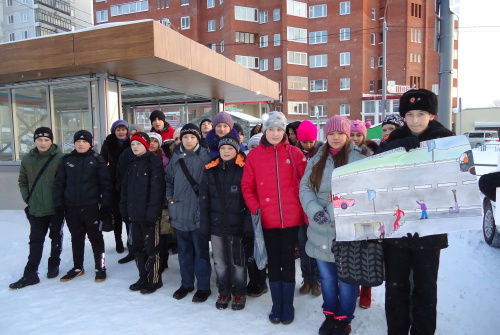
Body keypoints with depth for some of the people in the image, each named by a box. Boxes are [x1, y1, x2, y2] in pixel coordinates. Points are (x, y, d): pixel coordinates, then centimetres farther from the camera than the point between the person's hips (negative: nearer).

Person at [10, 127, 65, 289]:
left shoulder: (59, 158, -9)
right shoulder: (27, 159, 3)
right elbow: (22, 181, 12)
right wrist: (27, 197, 2)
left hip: (56, 208, -2)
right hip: (36, 209, 3)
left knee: (56, 237, 14)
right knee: (35, 240, 6)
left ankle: (54, 265, 32)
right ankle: (30, 274, 13)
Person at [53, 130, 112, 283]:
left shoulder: (97, 160, -2)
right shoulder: (66, 160, 7)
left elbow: (105, 183, -4)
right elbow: (59, 183, 8)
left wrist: (106, 204, -9)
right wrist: (58, 203, 1)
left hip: (91, 206, -3)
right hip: (71, 207, 3)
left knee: (95, 237, 5)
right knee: (76, 238, 15)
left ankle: (100, 268, 16)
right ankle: (77, 268, 30)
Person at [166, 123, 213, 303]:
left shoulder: (204, 156, -5)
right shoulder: (176, 157, 7)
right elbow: (169, 179, 16)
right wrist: (170, 198, 6)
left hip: (199, 212, -4)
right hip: (179, 212, 5)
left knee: (201, 251, 4)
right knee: (184, 250, 16)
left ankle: (203, 286, 18)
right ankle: (186, 283, 32)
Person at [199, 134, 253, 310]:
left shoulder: (243, 170, -6)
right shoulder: (210, 171, 4)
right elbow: (204, 200, 5)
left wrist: (248, 226, -12)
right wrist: (204, 224, 1)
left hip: (237, 225, -3)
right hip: (216, 224, 3)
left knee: (238, 262, 8)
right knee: (220, 262, 14)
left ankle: (239, 293, 29)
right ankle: (224, 292, 34)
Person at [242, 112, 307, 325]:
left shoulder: (294, 153, 1)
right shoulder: (254, 155, 2)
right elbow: (247, 186, 3)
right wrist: (255, 209, -8)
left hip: (291, 218, -1)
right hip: (267, 219, 1)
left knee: (288, 261, 10)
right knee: (273, 261, 13)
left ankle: (288, 305, 26)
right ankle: (276, 305, 29)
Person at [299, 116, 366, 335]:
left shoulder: (358, 160, -3)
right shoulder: (316, 160, 11)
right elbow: (305, 188, 5)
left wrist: (333, 212, -19)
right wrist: (315, 211, -12)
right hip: (321, 231, 4)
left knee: (346, 278, 8)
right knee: (326, 278, 16)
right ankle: (330, 315, 35)